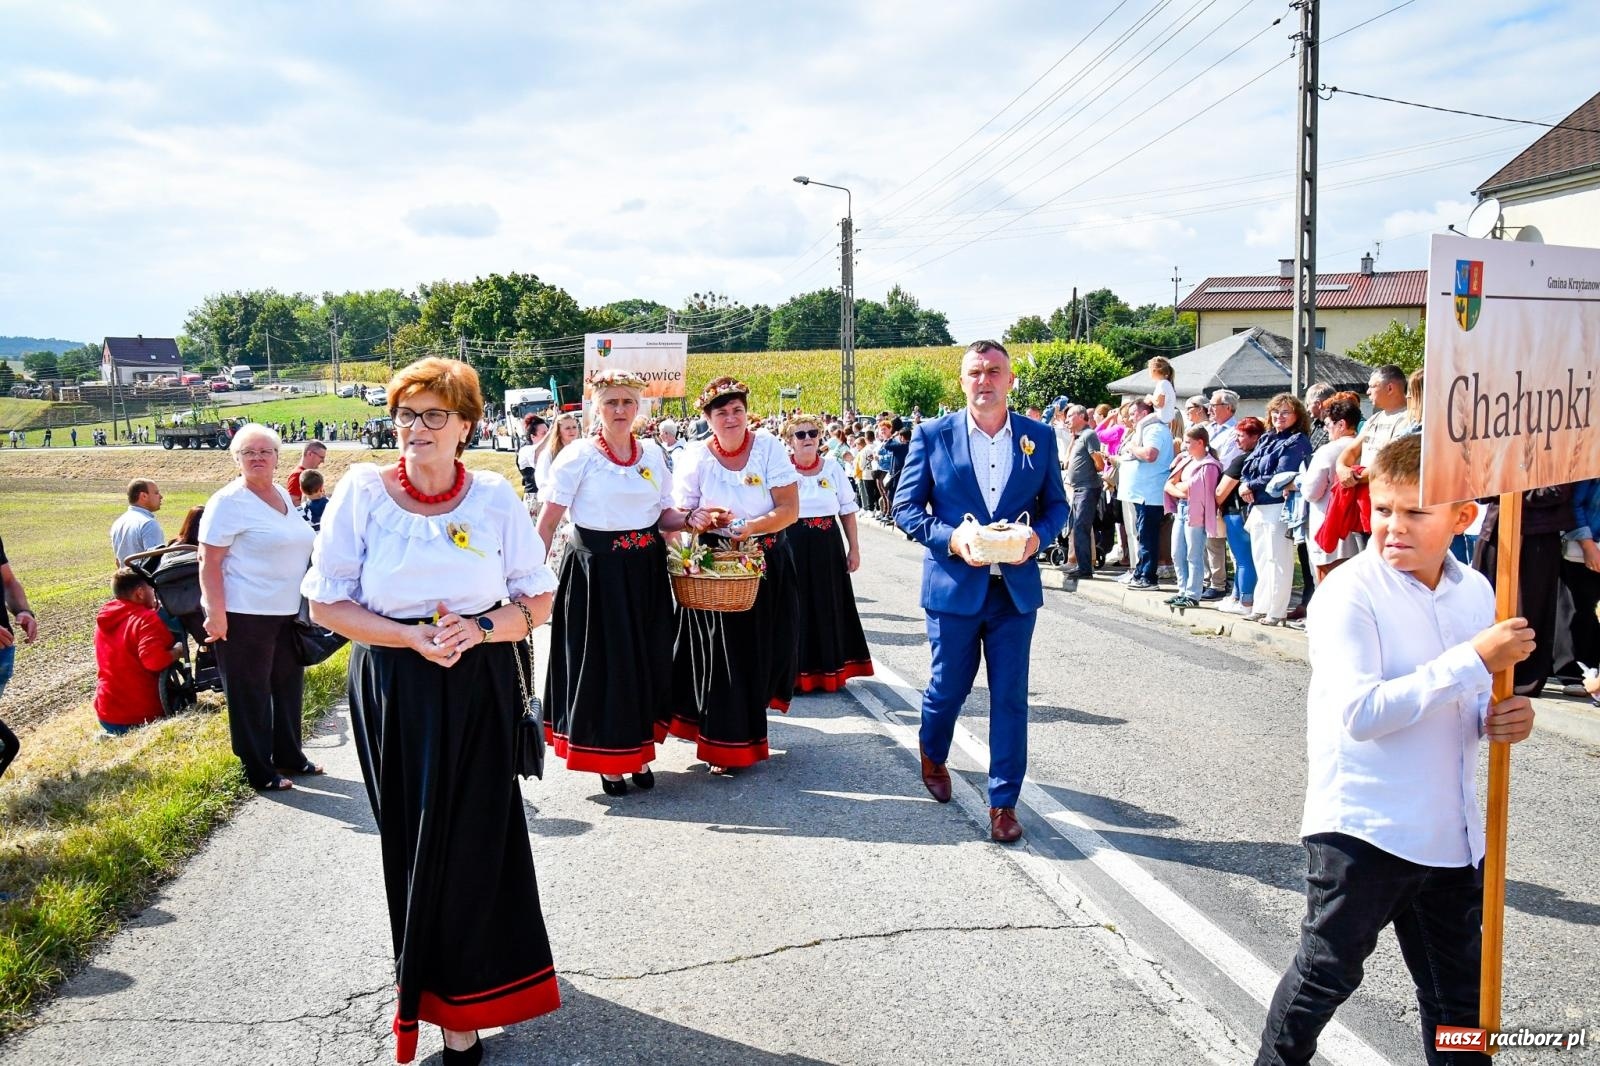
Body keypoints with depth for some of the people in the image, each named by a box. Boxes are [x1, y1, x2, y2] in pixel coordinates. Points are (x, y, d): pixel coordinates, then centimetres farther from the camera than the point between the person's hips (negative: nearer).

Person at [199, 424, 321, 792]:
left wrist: (307, 603, 20)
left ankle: (288, 754, 32)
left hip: (286, 611, 8)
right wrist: (216, 614, -22)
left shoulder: (283, 495, 11)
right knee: (250, 692, 3)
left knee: (288, 685, 17)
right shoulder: (228, 502, -12)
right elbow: (209, 561, -15)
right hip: (245, 615, -8)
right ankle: (259, 772, 13)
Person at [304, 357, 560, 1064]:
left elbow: (538, 600, 3)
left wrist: (481, 628, -16)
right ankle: (428, 983, 34)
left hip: (481, 691, 0)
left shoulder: (495, 496, -2)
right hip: (393, 694, 0)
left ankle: (459, 1006, 20)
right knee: (411, 841, 8)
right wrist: (414, 637, -17)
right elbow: (327, 603, -4)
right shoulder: (363, 490, -5)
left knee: (473, 842, 2)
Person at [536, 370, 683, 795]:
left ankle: (639, 753, 27)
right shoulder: (578, 456, -7)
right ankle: (608, 759, 18)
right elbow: (547, 523, -8)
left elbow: (665, 515, 13)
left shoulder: (654, 454, 7)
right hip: (596, 572, -4)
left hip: (646, 572, 5)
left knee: (648, 660, 10)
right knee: (603, 664, 1)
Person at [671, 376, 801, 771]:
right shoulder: (696, 457, -4)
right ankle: (725, 743, 14)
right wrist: (699, 520, -23)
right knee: (720, 652, -1)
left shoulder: (769, 448, -5)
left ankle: (749, 721, 29)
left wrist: (748, 527, -23)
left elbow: (789, 509, -10)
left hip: (769, 564, 1)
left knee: (765, 648, 6)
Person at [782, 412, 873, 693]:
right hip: (793, 547, -2)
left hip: (828, 547, 2)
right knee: (797, 610, 2)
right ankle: (798, 672, 13)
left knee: (828, 609, 9)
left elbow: (848, 510, 8)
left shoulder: (832, 467, 4)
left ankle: (830, 669, 21)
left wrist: (854, 549, 6)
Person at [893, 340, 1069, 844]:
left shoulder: (1040, 438, 3)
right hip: (954, 585, -1)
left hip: (1016, 587, 1)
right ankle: (932, 755, 45)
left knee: (1010, 697, 3)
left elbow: (1057, 504, 10)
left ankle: (1003, 802, 14)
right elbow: (906, 506, -1)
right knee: (949, 686, 13)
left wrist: (1039, 535, -11)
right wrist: (951, 539, -17)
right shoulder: (932, 436, -2)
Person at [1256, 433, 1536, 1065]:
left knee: (1458, 994, 18)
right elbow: (1361, 713, -27)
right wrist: (1473, 661, -27)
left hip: (1450, 834, 6)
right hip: (1361, 829, -6)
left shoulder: (1476, 593, 3)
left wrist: (1499, 719, -6)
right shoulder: (1350, 593, -17)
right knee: (1327, 974, 10)